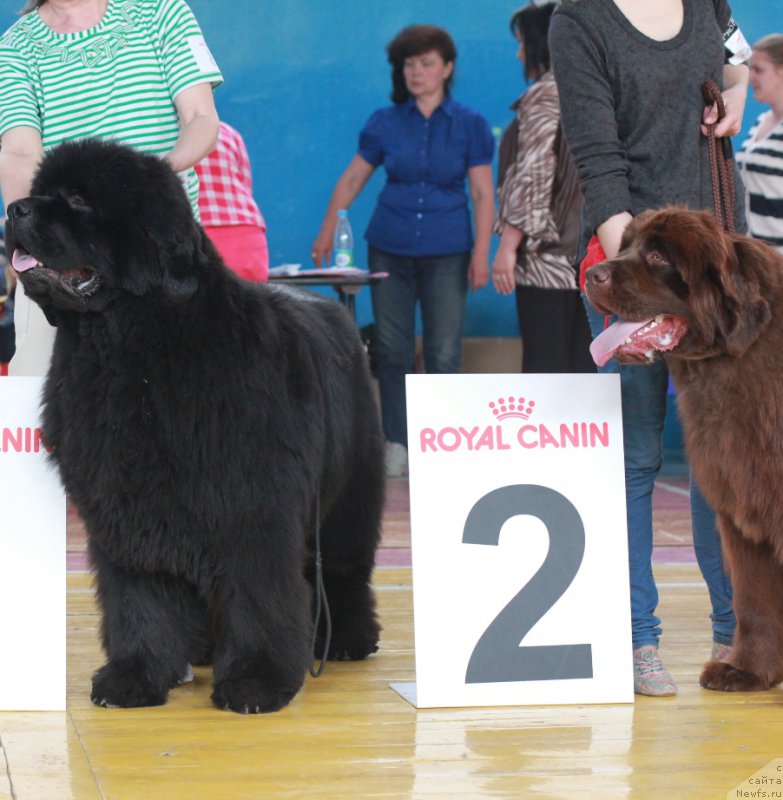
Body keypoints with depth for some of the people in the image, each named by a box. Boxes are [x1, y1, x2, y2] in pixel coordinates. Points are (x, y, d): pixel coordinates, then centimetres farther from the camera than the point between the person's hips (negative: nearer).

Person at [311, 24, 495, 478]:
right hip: (390, 249, 2)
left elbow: (483, 193, 1)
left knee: (444, 353, -4)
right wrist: (327, 233, 6)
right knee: (392, 350, 2)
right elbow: (352, 179, 11)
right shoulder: (386, 123, 6)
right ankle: (397, 446, 9)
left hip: (447, 252, -2)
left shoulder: (469, 125, 2)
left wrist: (482, 252, -7)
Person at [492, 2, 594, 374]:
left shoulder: (544, 96, -9)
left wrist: (508, 245, -15)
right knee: (580, 361, 9)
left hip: (547, 258, -8)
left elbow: (533, 176, -16)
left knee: (544, 366, -6)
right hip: (589, 253, 8)